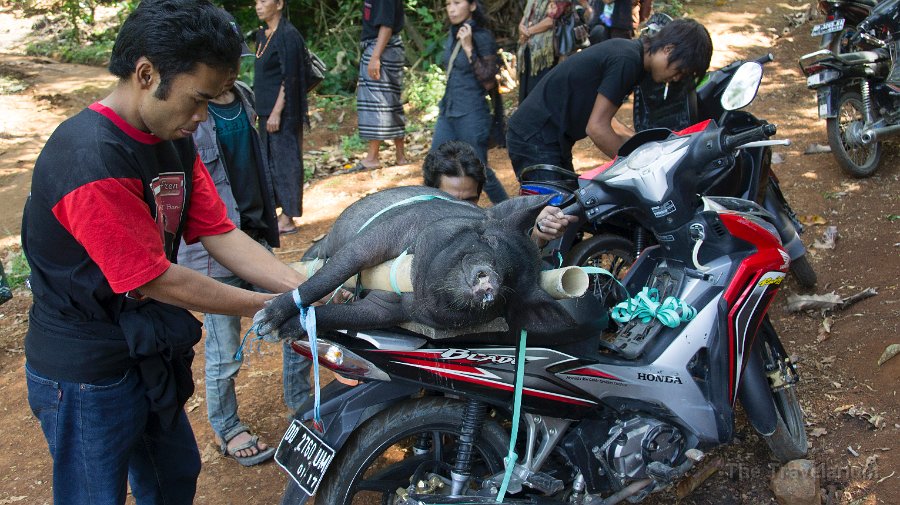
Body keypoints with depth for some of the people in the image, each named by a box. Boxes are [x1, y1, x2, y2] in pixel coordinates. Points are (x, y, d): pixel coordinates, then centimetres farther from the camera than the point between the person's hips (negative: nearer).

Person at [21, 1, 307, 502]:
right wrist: (269, 306, -16)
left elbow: (222, 235, -3)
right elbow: (158, 280, -25)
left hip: (146, 357, 9)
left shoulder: (175, 142, 0)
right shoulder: (91, 159, -29)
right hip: (87, 374, -9)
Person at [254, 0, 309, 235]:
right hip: (266, 110, 9)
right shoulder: (262, 35, 13)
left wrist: (277, 112, -20)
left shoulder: (288, 35, -14)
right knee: (268, 159, 14)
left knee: (285, 158, -3)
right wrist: (259, 109, 17)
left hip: (284, 111, -9)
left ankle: (287, 219, 4)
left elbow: (289, 79, -18)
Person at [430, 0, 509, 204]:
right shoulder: (453, 34, 8)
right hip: (448, 112, 7)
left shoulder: (482, 38, -13)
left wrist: (468, 48, -23)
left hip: (471, 115, -7)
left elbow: (489, 82, -19)